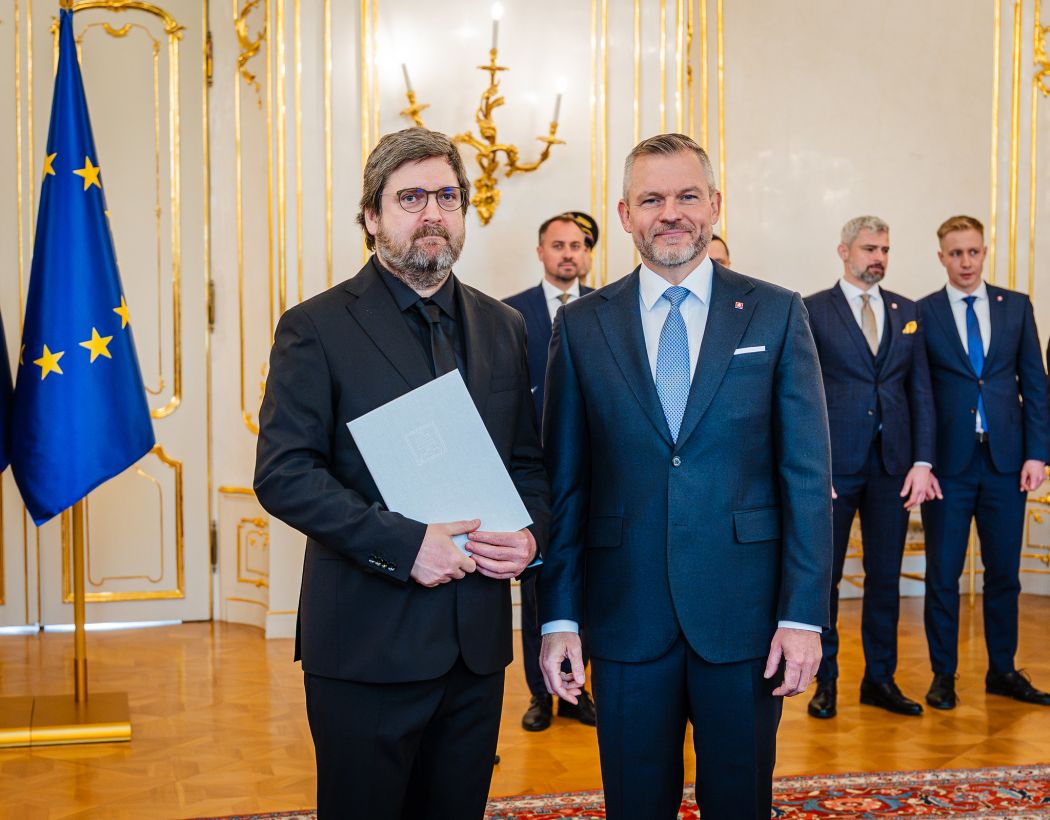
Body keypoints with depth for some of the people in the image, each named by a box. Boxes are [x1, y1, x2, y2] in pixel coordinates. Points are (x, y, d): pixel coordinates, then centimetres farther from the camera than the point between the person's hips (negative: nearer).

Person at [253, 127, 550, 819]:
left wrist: (531, 534, -5)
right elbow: (283, 474, -12)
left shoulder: (502, 328, 11)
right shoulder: (316, 329, -5)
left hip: (477, 642, 5)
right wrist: (403, 543, -21)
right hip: (367, 644, -4)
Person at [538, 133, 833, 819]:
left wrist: (804, 613, -6)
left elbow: (808, 474, -1)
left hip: (745, 614, 0)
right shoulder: (581, 326, 4)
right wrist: (558, 616, -1)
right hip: (626, 615, 1)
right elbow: (564, 481, 3)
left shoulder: (777, 314, 1)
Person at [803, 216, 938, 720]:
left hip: (892, 465, 4)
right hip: (835, 464, -3)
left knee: (885, 575, 9)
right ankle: (825, 681, 17)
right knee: (824, 574, 4)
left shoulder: (907, 312, 11)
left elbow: (920, 391, 8)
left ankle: (880, 679, 21)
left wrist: (923, 461, 0)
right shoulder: (813, 310, -1)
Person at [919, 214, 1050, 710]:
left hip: (1005, 461, 2)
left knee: (1004, 572, 9)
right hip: (949, 462, -2)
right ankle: (943, 673, 16)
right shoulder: (922, 313, 0)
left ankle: (1002, 670, 23)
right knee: (943, 574, 4)